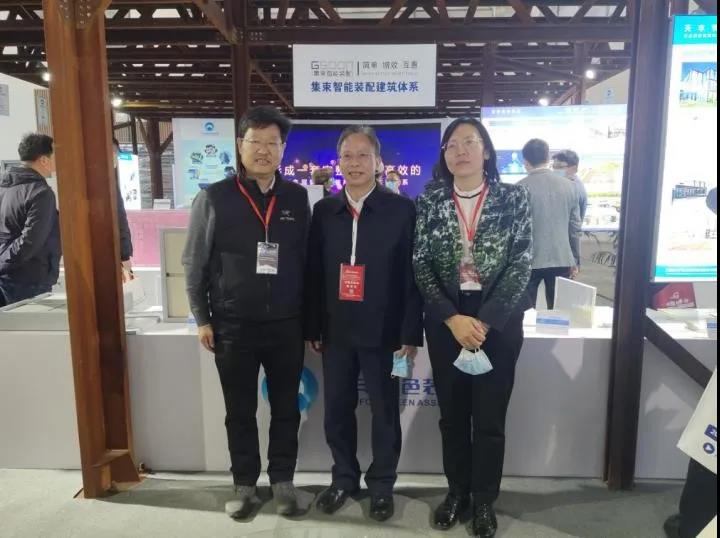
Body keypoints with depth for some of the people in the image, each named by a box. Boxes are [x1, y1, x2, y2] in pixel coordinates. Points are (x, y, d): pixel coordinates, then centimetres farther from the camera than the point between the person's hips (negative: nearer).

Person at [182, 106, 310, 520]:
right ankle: (245, 484, 30)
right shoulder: (214, 198, -3)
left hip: (287, 325, 1)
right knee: (240, 412, 12)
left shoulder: (297, 198, 2)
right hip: (233, 326, -1)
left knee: (286, 409, 12)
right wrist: (203, 319, -1)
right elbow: (195, 263, 1)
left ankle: (283, 481, 30)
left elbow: (307, 261, 5)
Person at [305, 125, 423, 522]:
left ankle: (382, 485, 31)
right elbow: (313, 272, 6)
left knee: (385, 412, 11)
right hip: (336, 331, 3)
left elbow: (412, 275, -6)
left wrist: (410, 333, -9)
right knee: (336, 411, 13)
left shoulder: (401, 209, -4)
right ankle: (344, 478, 34)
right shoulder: (324, 210, 5)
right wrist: (313, 328, 5)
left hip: (382, 331, -3)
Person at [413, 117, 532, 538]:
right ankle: (457, 491, 32)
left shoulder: (514, 198, -3)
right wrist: (453, 319, -12)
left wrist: (485, 320, -14)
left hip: (499, 320, -1)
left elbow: (521, 265, -7)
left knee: (490, 417, 7)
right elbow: (421, 265, -2)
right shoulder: (430, 201, 1)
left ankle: (484, 500, 27)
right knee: (452, 414, 12)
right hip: (445, 321, 2)